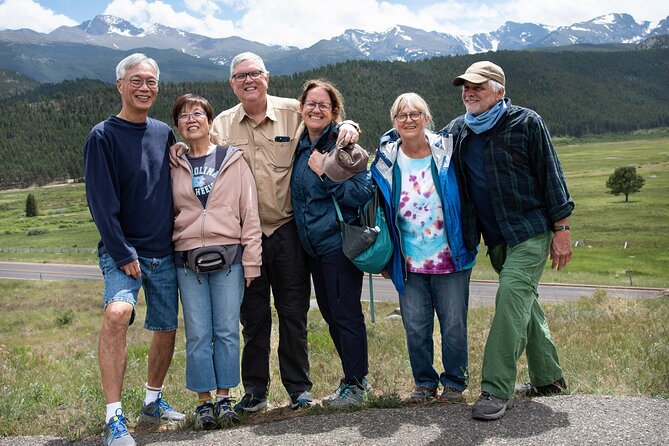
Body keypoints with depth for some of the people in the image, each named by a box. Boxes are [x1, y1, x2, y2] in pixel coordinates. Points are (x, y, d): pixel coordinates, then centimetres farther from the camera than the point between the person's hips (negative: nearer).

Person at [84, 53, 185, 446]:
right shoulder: (103, 136, -5)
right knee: (117, 313, -28)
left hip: (165, 251, 5)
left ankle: (154, 400, 31)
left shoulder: (165, 133, 10)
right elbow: (102, 202, -11)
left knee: (167, 329, 10)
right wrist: (122, 253, -17)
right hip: (123, 250, -5)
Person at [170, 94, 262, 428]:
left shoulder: (233, 160, 5)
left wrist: (251, 259, -2)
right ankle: (204, 400, 12)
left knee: (227, 330, 1)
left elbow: (249, 212, 3)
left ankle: (224, 397, 14)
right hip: (188, 259, 1)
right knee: (198, 334, 2)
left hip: (228, 256, -1)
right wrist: (165, 259, 5)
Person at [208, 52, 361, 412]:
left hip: (287, 229, -1)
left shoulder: (294, 113, 1)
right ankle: (255, 389, 22)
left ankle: (299, 386, 19)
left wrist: (348, 127, -11)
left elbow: (329, 121, 11)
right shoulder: (221, 125, 7)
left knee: (293, 309, 6)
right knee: (253, 313, 9)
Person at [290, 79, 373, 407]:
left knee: (346, 313, -1)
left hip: (340, 243, -8)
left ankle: (356, 384, 12)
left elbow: (363, 193, -19)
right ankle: (352, 377, 28)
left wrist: (325, 173, -22)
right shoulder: (300, 146, 11)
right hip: (313, 245, 8)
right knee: (330, 314, 15)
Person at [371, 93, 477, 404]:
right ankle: (424, 382, 23)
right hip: (409, 263, 2)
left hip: (450, 259, -1)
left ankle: (454, 382, 22)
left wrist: (467, 244, 3)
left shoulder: (446, 153, -2)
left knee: (453, 325, 5)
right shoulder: (385, 163, 2)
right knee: (415, 328, 5)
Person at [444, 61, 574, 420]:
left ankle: (496, 390, -16)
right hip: (495, 239, 6)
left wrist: (561, 230, -7)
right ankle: (549, 378, 27)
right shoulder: (456, 131, 8)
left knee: (512, 299, -17)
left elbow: (551, 176, -4)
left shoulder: (526, 123, -5)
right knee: (524, 305, 13)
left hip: (531, 232, -6)